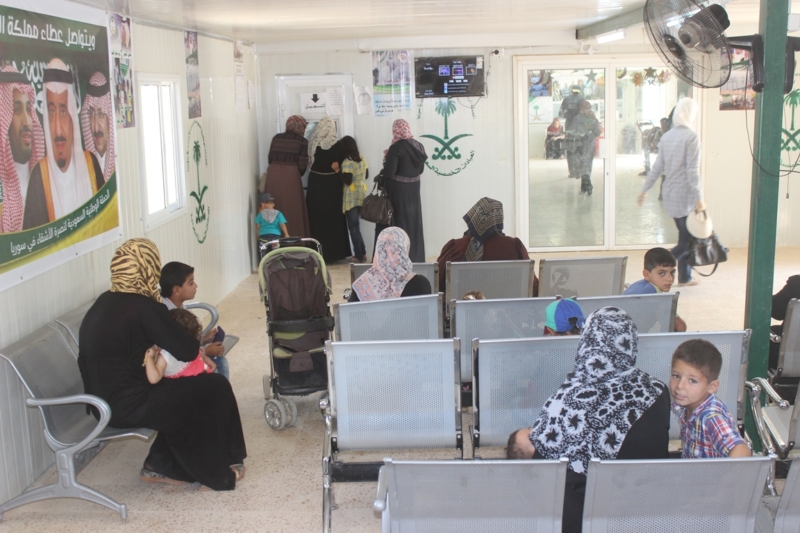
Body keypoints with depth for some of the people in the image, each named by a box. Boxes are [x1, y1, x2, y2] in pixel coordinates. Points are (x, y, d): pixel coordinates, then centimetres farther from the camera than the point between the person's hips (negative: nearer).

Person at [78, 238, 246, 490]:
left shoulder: (104, 302, 7)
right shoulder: (143, 307, -20)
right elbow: (186, 351, -18)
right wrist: (200, 349, 6)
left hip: (105, 400, 9)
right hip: (129, 406, -9)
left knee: (187, 391, 21)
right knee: (215, 389, 2)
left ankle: (160, 466, 23)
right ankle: (217, 470, 19)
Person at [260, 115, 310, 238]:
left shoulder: (276, 138, 12)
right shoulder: (302, 141, 1)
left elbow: (271, 159, 12)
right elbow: (302, 165, -3)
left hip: (273, 176, 4)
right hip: (291, 177, -4)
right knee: (293, 210, 4)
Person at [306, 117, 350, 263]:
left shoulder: (312, 144, -8)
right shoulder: (337, 146, -10)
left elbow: (308, 162, -3)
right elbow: (341, 165, -4)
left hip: (315, 182, 1)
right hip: (332, 184, -1)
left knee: (316, 217, 8)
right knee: (333, 217, 9)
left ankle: (317, 253, 11)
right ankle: (334, 252, 14)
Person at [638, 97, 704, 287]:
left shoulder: (666, 136, 8)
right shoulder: (691, 137, -14)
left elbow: (657, 167, 10)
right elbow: (692, 171, -18)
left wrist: (645, 190, 16)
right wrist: (699, 199, -18)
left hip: (669, 193, 8)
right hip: (685, 194, -8)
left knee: (685, 236, 16)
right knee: (691, 238, -2)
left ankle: (684, 277, 20)